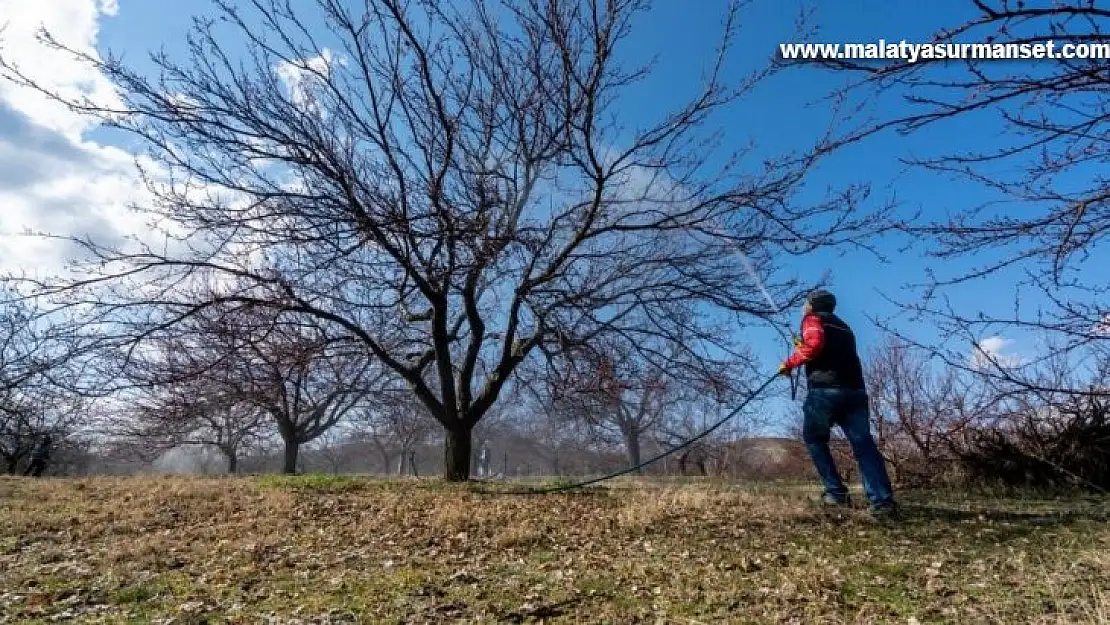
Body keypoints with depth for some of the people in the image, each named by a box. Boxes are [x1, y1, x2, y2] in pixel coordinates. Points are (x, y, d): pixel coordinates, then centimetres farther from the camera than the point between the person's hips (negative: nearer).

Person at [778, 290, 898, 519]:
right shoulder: (843, 327, 30)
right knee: (863, 444, -2)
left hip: (825, 390, -6)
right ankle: (883, 501, -15)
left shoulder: (813, 319, 7)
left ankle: (836, 492, 4)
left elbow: (814, 343, -14)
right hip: (855, 391, 6)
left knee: (814, 440, 11)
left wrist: (791, 362, -4)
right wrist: (805, 349, 39)